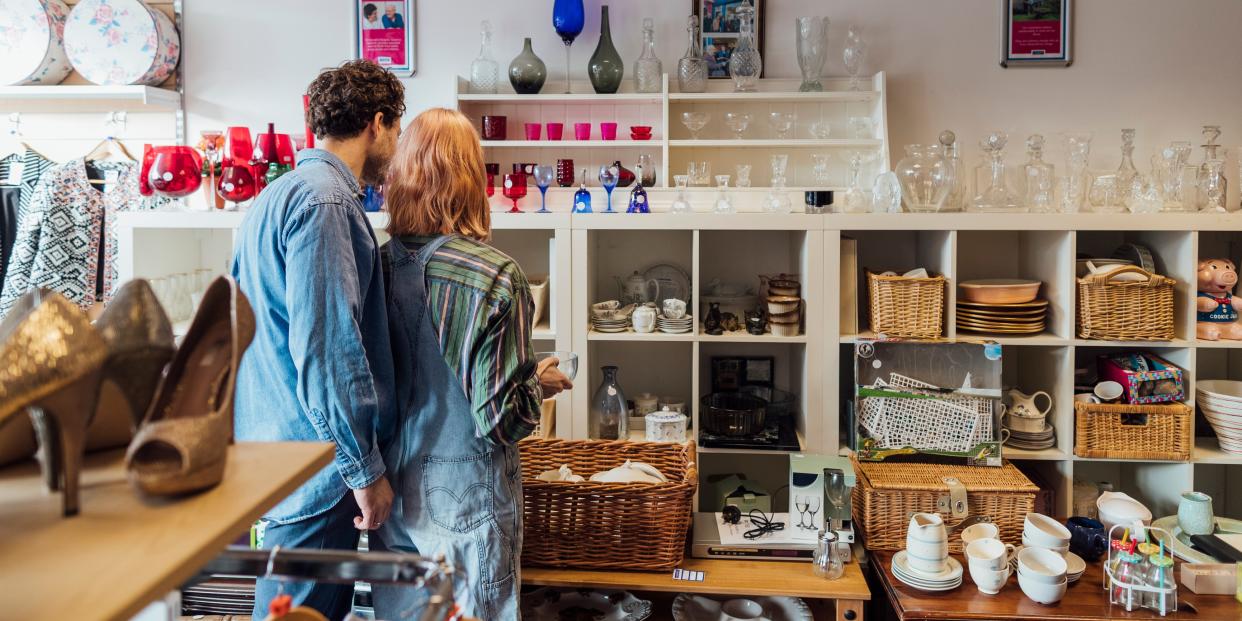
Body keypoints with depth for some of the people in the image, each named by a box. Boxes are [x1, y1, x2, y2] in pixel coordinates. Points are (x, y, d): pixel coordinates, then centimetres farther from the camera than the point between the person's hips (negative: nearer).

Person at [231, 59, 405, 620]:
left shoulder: (278, 195, 17)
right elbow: (325, 348, -23)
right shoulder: (325, 201, -16)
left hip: (274, 442, 10)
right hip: (318, 460, -10)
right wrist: (364, 468, -17)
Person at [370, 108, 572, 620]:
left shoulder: (381, 264, -7)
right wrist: (540, 383, 0)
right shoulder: (494, 276, -20)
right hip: (465, 494, -5)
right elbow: (498, 415, -19)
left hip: (393, 486, 5)